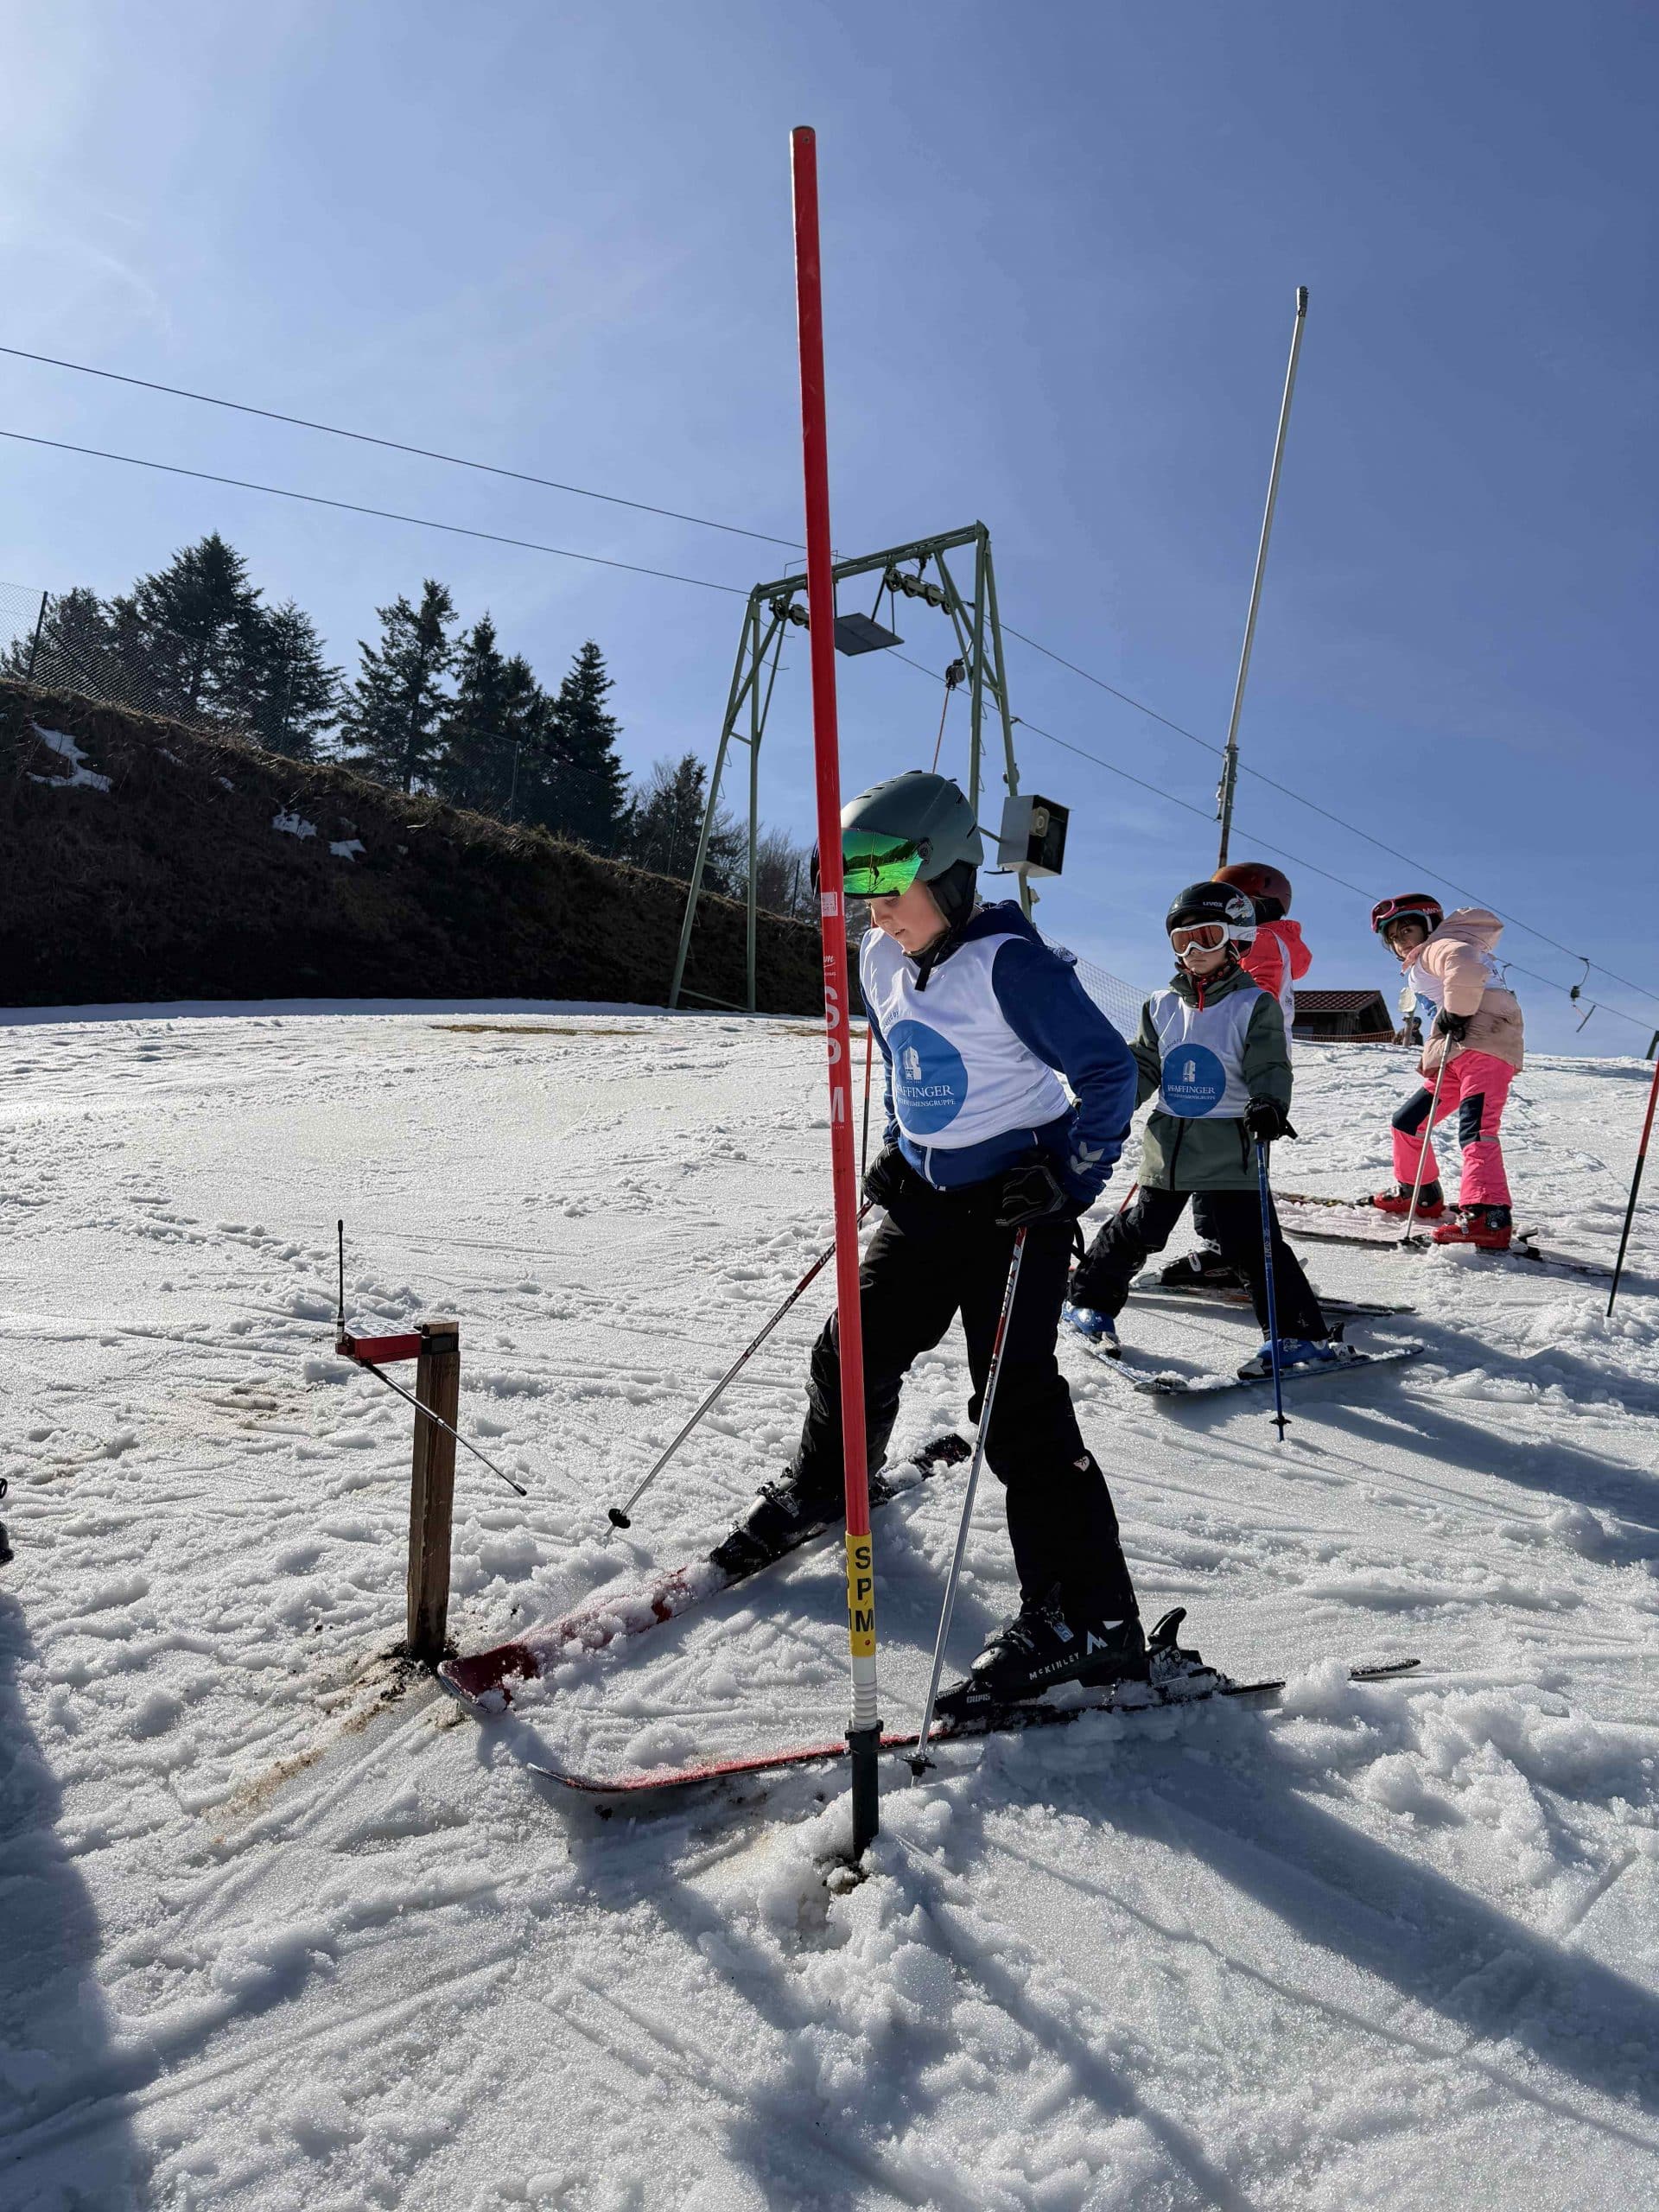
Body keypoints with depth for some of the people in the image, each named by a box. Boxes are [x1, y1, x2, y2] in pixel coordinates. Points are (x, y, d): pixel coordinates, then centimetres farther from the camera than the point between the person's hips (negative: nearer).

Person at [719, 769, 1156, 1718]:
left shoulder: (1009, 962, -20)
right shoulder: (882, 960, 5)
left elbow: (1109, 1069, -16)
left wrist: (1071, 1180, -20)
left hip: (1016, 1201, -8)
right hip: (929, 1196, 8)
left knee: (1016, 1401, -11)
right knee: (858, 1350, 17)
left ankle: (1088, 1621, -2)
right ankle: (822, 1488, 46)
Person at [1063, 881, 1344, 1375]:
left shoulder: (1255, 1005, -4)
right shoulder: (1161, 1007, 9)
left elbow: (1269, 1068, -11)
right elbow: (1141, 1068, 15)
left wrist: (1267, 1104, -32)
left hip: (1231, 1153, -4)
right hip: (1168, 1148, 4)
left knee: (1252, 1245, -7)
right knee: (1135, 1233, 14)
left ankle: (1301, 1336, 3)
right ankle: (1090, 1299, 33)